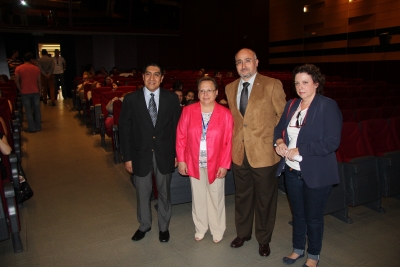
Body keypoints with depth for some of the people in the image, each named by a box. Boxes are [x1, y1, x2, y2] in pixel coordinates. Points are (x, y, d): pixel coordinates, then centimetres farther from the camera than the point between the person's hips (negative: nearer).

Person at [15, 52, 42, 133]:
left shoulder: (18, 69, -4)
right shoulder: (36, 68, 1)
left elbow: (17, 81, -5)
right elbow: (39, 81, 4)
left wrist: (20, 90, 8)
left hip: (25, 93, -2)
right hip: (35, 92, 2)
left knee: (28, 111, 3)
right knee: (37, 109, 10)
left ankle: (32, 128, 5)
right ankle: (38, 126, 16)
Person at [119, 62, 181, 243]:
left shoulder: (171, 98, -5)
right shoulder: (131, 99, -6)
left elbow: (177, 127, -1)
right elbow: (125, 130, -3)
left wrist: (177, 153, -3)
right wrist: (127, 157, -5)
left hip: (164, 154, 0)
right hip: (141, 154, 0)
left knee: (164, 192, 16)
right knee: (142, 193, 16)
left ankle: (163, 227, 37)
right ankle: (144, 225, 41)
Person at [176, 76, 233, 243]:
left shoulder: (225, 114, -8)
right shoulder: (188, 111, -4)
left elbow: (229, 141, -8)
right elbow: (181, 137, -2)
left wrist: (224, 164, -10)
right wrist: (181, 160, -5)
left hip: (216, 164, -1)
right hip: (194, 163, 1)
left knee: (216, 197, 14)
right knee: (198, 197, 16)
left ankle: (217, 231, 33)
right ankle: (200, 229, 35)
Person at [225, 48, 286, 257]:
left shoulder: (272, 85, -8)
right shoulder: (230, 88, 7)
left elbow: (283, 116, -4)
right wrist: (233, 141, 11)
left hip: (264, 153, -4)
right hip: (239, 153, 4)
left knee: (265, 199, 12)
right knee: (242, 196, 19)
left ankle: (263, 239, 34)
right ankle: (243, 233, 40)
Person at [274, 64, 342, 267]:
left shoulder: (328, 106, -13)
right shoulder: (291, 105, 5)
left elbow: (332, 142, -20)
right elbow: (279, 128, 15)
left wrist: (300, 150, -23)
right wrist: (279, 141, -8)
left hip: (316, 173, -5)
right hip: (292, 170, 5)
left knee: (313, 217, 12)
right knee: (297, 213, 21)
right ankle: (298, 249, 42)